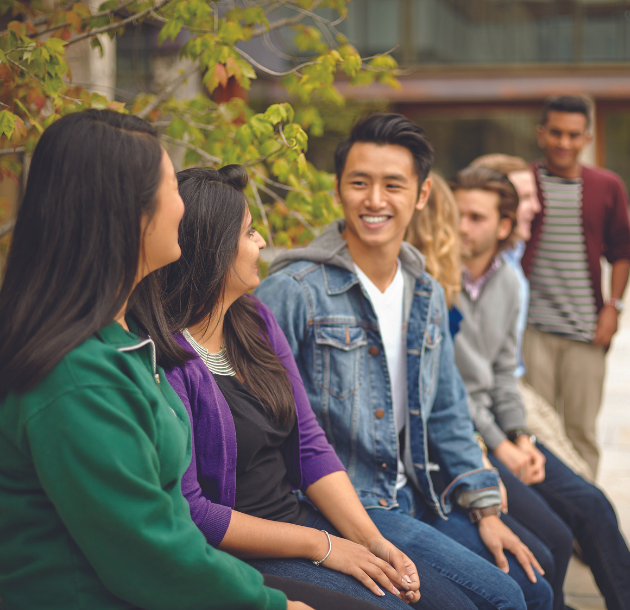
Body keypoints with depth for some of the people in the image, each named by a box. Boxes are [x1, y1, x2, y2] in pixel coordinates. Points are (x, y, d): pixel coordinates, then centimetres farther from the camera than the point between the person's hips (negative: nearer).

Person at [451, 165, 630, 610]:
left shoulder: (506, 280, 7)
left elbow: (503, 370, 14)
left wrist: (520, 437, 0)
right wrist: (498, 446, -13)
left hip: (490, 420, 7)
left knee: (591, 506, 0)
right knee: (551, 536, -15)